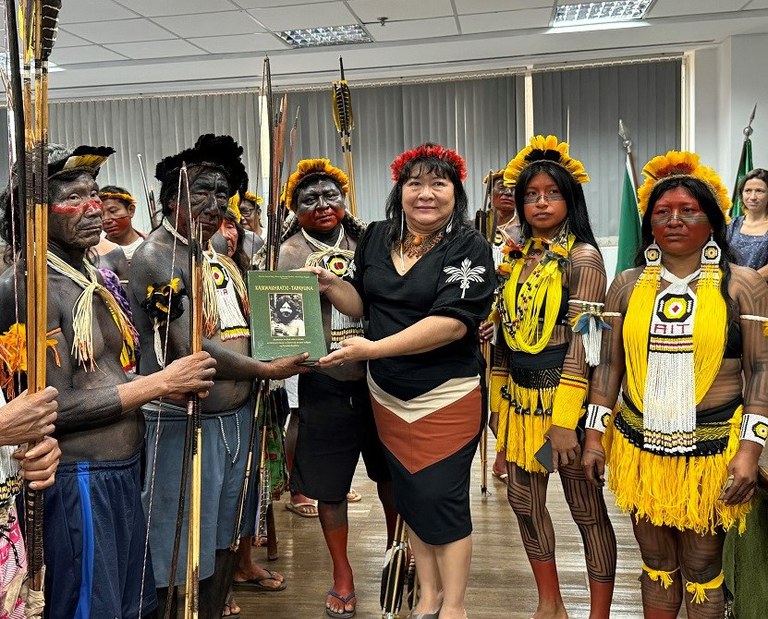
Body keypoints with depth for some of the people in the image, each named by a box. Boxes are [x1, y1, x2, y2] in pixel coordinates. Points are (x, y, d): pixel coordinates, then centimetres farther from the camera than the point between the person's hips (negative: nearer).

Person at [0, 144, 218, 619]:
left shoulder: (94, 277, 11)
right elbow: (57, 407, -20)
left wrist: (166, 385, -2)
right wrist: (160, 383, -16)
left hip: (124, 471, 8)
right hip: (79, 480, -8)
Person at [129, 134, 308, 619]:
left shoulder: (221, 257, 12)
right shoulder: (157, 257, -14)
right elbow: (189, 350, -21)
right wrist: (267, 370, -12)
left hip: (237, 416, 8)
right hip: (184, 424, -8)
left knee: (224, 538, 20)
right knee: (184, 560, 4)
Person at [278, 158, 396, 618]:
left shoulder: (366, 240, 6)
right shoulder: (290, 253, -2)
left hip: (379, 373, 3)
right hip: (325, 381, -2)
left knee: (390, 469, 16)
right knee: (329, 483, 7)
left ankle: (396, 546, 42)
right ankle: (343, 575, 26)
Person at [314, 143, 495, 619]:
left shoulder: (470, 248, -14)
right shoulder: (377, 237, 4)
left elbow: (451, 322, -25)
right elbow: (361, 303, 15)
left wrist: (372, 349, -28)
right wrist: (330, 284, -7)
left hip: (447, 397, -5)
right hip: (387, 396, 6)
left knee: (441, 500, 1)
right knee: (410, 496, 15)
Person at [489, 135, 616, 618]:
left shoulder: (582, 257, -10)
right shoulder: (516, 256, 10)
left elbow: (582, 343, -15)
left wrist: (565, 420, -20)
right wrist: (500, 399, 12)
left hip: (563, 398, -7)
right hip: (521, 397, 7)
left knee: (587, 510, 4)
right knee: (524, 501, 14)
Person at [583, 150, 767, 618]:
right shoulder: (628, 285, 5)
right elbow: (609, 364, 8)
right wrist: (595, 434, 3)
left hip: (712, 452, -2)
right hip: (640, 448, 3)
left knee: (702, 570, 9)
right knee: (656, 564, 16)